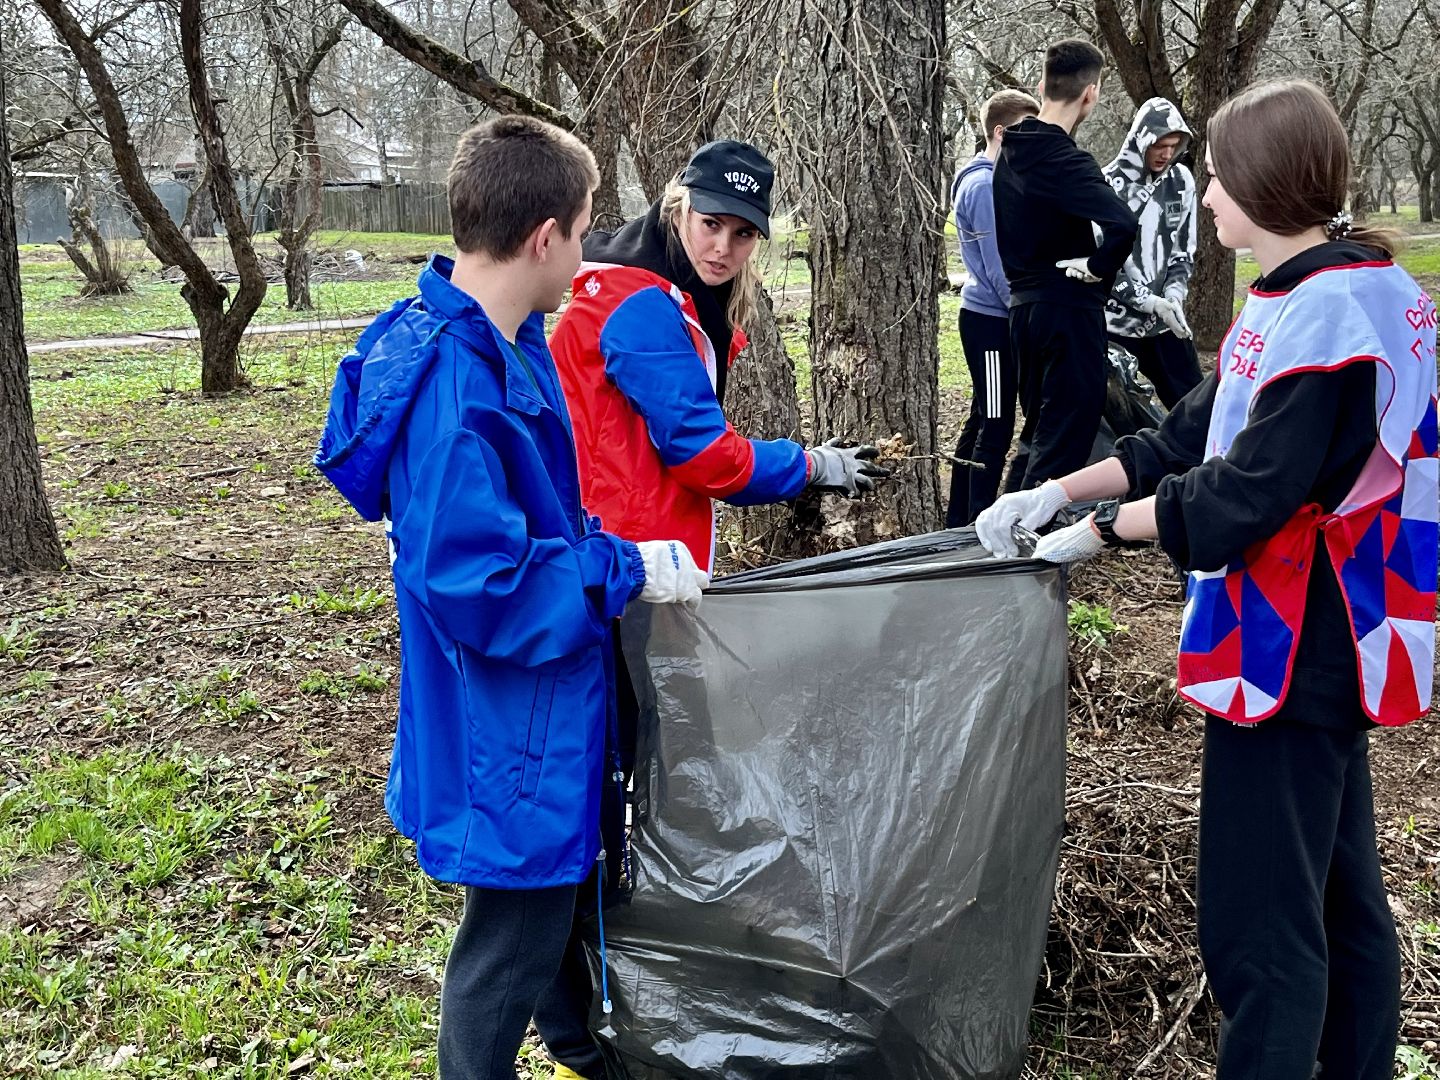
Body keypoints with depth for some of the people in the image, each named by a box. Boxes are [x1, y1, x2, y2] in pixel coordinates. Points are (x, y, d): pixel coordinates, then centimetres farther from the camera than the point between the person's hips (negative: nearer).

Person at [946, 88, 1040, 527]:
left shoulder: (1000, 179, 14)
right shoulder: (984, 186, -17)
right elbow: (998, 268, -19)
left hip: (995, 315, 10)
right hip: (991, 318, -10)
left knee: (982, 422, 14)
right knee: (995, 427, -5)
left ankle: (959, 520, 22)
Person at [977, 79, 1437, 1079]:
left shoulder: (1329, 311, -19)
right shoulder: (1301, 299, 12)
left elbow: (1245, 497, -21)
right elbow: (1192, 438, 14)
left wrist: (1101, 528, -10)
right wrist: (1059, 491, 7)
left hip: (1292, 648, -10)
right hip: (1329, 644, 10)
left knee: (1259, 924, -4)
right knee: (1344, 900, 19)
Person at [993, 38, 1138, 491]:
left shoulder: (1011, 152, 8)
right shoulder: (1064, 160, -19)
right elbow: (1122, 224, -32)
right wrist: (1098, 269, -16)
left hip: (1023, 304, 9)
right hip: (1067, 307, -9)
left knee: (1039, 429, 20)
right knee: (1066, 437, -2)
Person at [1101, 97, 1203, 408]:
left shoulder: (1181, 181, 3)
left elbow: (1184, 248, 10)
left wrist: (1174, 293, -9)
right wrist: (1150, 302, -21)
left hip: (1165, 320, 5)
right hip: (1116, 321, -4)